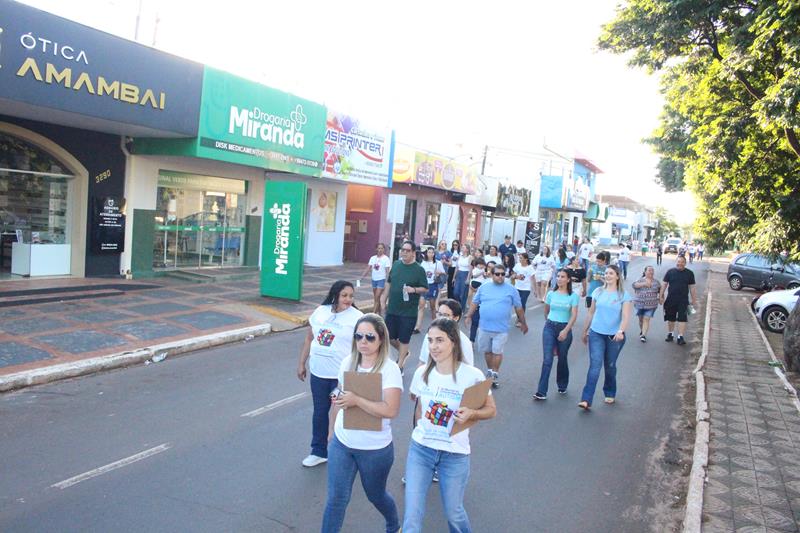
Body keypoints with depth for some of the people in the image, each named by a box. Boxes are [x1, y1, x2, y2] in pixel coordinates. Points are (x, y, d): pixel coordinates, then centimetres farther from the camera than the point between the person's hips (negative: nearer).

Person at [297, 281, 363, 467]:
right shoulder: (320, 311, 3)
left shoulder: (357, 317, -10)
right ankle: (319, 451, 33)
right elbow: (309, 339, 11)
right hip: (318, 373, 5)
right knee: (319, 413, 16)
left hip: (343, 376, -4)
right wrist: (302, 363, 11)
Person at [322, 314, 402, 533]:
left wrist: (356, 400, -30)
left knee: (376, 496, 20)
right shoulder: (348, 362, -3)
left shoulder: (389, 369, -20)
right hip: (341, 443, 3)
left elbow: (390, 410, -29)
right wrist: (332, 430, 18)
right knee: (336, 498, 3)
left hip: (375, 449, -3)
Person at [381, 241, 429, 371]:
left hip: (409, 311, -4)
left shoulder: (419, 270, -9)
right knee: (389, 336, 11)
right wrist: (384, 301, 12)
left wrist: (414, 289, -25)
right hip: (392, 309, 5)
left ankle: (400, 365, 22)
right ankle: (402, 353, 38)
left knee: (404, 339, 6)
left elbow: (425, 289, -6)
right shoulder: (396, 264, 4)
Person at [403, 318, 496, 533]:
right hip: (420, 449, 3)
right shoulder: (422, 372, -4)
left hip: (455, 455, -2)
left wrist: (471, 413, -25)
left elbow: (491, 410, -6)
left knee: (453, 512, 17)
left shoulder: (472, 375, -16)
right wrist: (421, 429, 11)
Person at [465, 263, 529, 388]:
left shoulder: (511, 290, -2)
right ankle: (490, 371, 32)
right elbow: (474, 303, 9)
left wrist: (523, 323, 9)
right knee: (487, 351, 14)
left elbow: (518, 307, 4)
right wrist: (468, 316, 4)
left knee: (497, 352, 0)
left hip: (501, 329, -2)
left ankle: (495, 374, 14)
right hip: (484, 327, 3)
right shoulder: (483, 287, 3)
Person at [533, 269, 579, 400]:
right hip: (549, 327, 1)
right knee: (547, 359, -6)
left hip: (565, 328, -1)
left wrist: (565, 331, -19)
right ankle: (541, 392, -9)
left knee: (562, 359, 12)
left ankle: (562, 386, 33)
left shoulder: (573, 296, -5)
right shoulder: (551, 294, 2)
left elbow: (574, 315, -10)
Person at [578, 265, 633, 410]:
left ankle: (610, 394, 36)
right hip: (596, 334, 1)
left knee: (610, 366, 13)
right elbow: (591, 313, 12)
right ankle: (586, 400, -13)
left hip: (614, 336, -1)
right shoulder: (598, 292, 4)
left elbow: (626, 316, -13)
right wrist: (585, 331, 16)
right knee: (594, 365, -9)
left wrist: (620, 331, -31)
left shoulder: (623, 295, -5)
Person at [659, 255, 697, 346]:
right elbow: (664, 285, 5)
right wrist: (661, 296, 1)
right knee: (671, 318, 12)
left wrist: (694, 300, 5)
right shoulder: (670, 272, 2)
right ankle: (670, 334, 28)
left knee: (682, 318, -8)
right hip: (671, 300, 1)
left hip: (683, 301, -1)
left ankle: (680, 337, -5)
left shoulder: (689, 273, 3)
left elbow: (692, 287, 6)